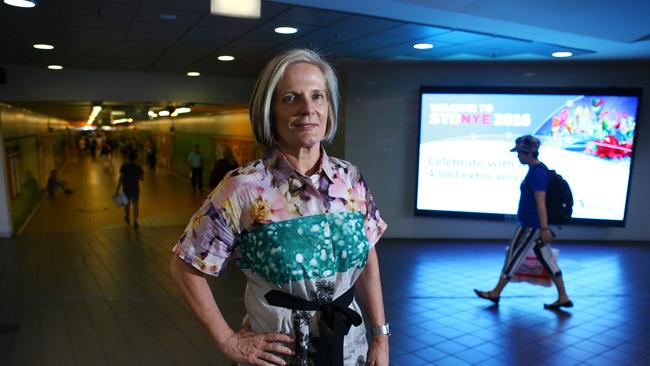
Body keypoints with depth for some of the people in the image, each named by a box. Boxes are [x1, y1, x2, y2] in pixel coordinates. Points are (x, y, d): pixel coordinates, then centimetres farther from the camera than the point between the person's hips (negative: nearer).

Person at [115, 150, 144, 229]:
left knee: (127, 203, 20)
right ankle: (135, 221, -2)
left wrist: (117, 189, -9)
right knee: (135, 204, 4)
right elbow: (141, 178, -4)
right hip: (135, 189, -1)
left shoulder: (124, 166, -13)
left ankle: (127, 217, 40)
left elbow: (121, 178, -14)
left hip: (126, 188, 1)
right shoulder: (138, 167, -12)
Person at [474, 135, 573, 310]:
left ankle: (496, 293, 14)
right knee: (547, 259, 13)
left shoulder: (537, 173, -20)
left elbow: (541, 202, -24)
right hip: (534, 224, 10)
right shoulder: (538, 169, 11)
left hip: (531, 226, -10)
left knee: (513, 256, 2)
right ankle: (563, 298, 19)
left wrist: (544, 228, -25)